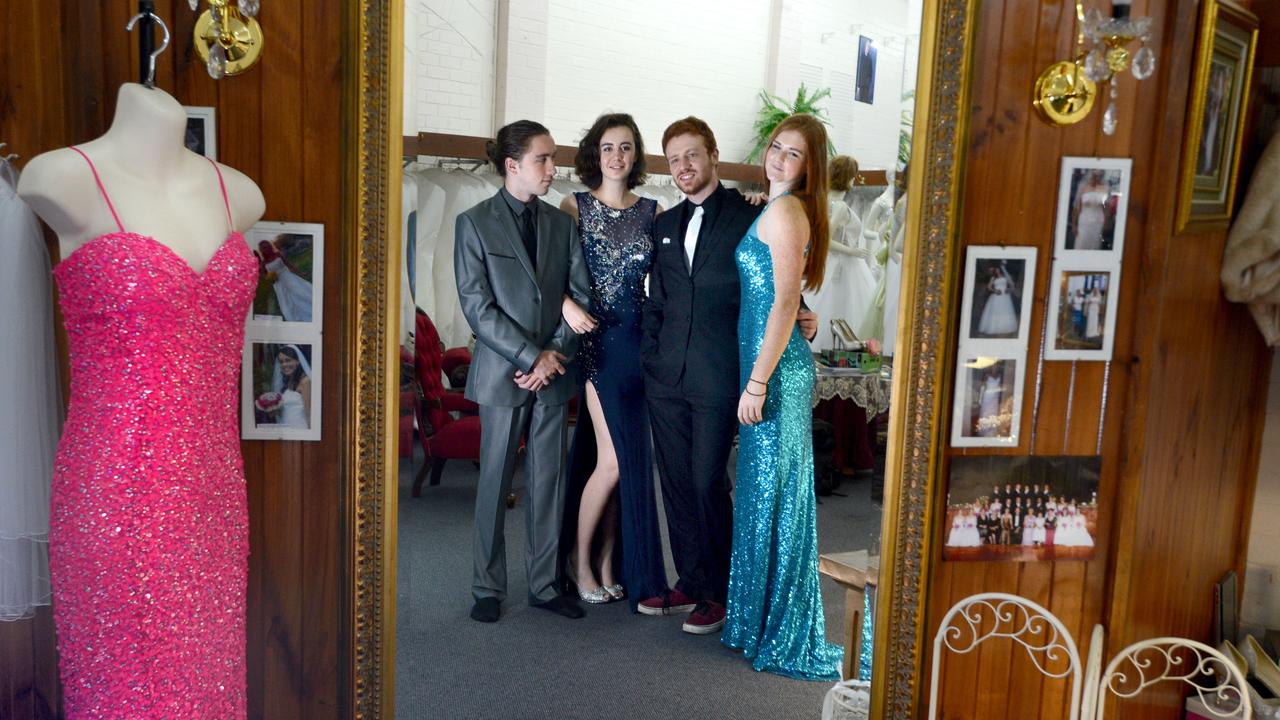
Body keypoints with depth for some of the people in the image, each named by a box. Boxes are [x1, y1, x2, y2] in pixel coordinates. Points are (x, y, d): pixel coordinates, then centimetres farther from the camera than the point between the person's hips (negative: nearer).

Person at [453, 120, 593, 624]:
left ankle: (545, 584, 20)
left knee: (549, 482, 8)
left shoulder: (562, 224, 9)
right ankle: (488, 588, 18)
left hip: (554, 373, 4)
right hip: (502, 373, -3)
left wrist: (554, 354, -9)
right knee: (494, 483, 5)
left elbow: (581, 294, 5)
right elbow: (476, 304, -9)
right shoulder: (474, 223, -2)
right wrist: (530, 356, -14)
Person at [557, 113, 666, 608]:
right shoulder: (575, 207, 1)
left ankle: (607, 562, 22)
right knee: (615, 458, -7)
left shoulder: (652, 212, 8)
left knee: (624, 457, 8)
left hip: (638, 340, 4)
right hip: (596, 339, -3)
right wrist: (567, 305, -22)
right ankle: (581, 562, 13)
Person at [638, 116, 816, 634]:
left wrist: (803, 320, -17)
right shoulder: (665, 225, 16)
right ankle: (689, 585, 24)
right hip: (665, 378, 6)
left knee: (708, 483, -3)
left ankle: (716, 593, 13)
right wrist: (649, 357, 11)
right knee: (676, 483, 10)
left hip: (717, 378, -6)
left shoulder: (750, 218, -1)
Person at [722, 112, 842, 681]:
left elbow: (786, 302, -18)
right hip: (766, 360, 9)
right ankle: (758, 613, 29)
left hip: (776, 365, -9)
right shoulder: (775, 209, 17)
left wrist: (758, 382, -19)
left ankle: (780, 633, 12)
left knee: (773, 491, -1)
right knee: (762, 488, 16)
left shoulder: (784, 211, -12)